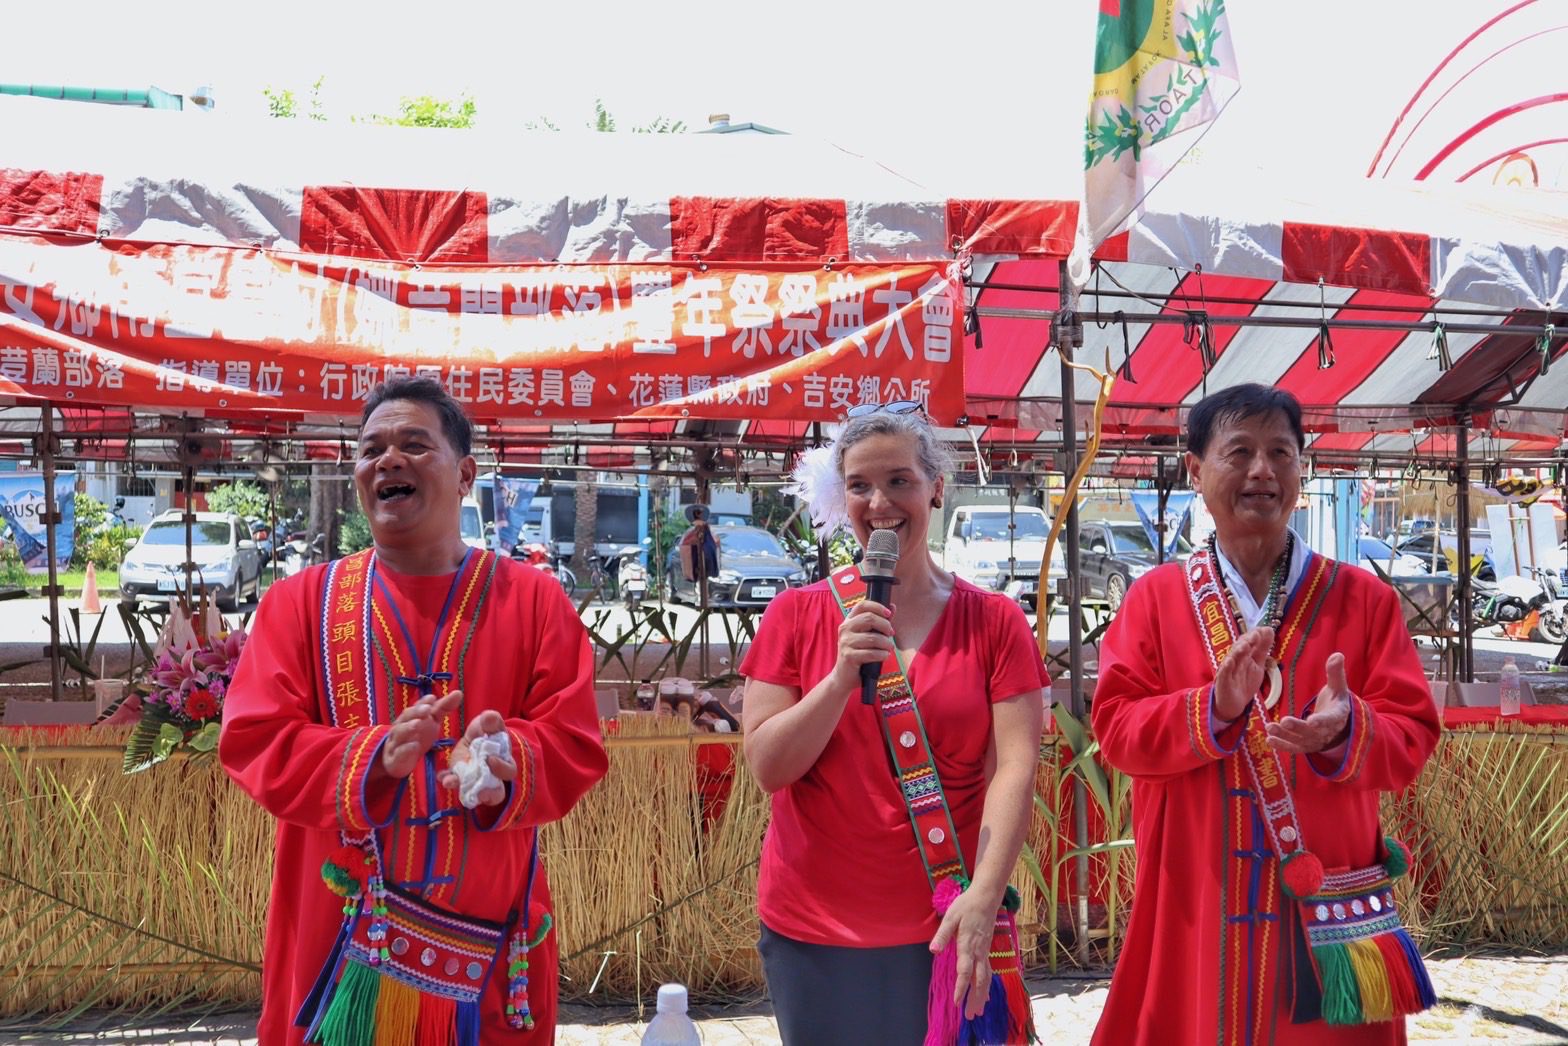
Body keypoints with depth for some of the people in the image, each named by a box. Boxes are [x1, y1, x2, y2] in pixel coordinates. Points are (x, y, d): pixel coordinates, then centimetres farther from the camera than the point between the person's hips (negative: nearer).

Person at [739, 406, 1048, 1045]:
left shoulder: (994, 621, 0)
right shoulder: (797, 615, 1)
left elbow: (1014, 767, -7)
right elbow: (767, 768, -4)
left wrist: (983, 896, -19)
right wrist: (842, 677, -18)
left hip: (944, 931, 0)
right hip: (813, 930, 1)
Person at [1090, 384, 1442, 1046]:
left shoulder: (1364, 598, 4)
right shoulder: (1154, 597, 3)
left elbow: (1413, 736, -2)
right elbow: (1115, 729, -6)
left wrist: (1346, 732, -24)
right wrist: (1213, 707, -23)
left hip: (1327, 901, 1)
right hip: (1195, 903, 0)